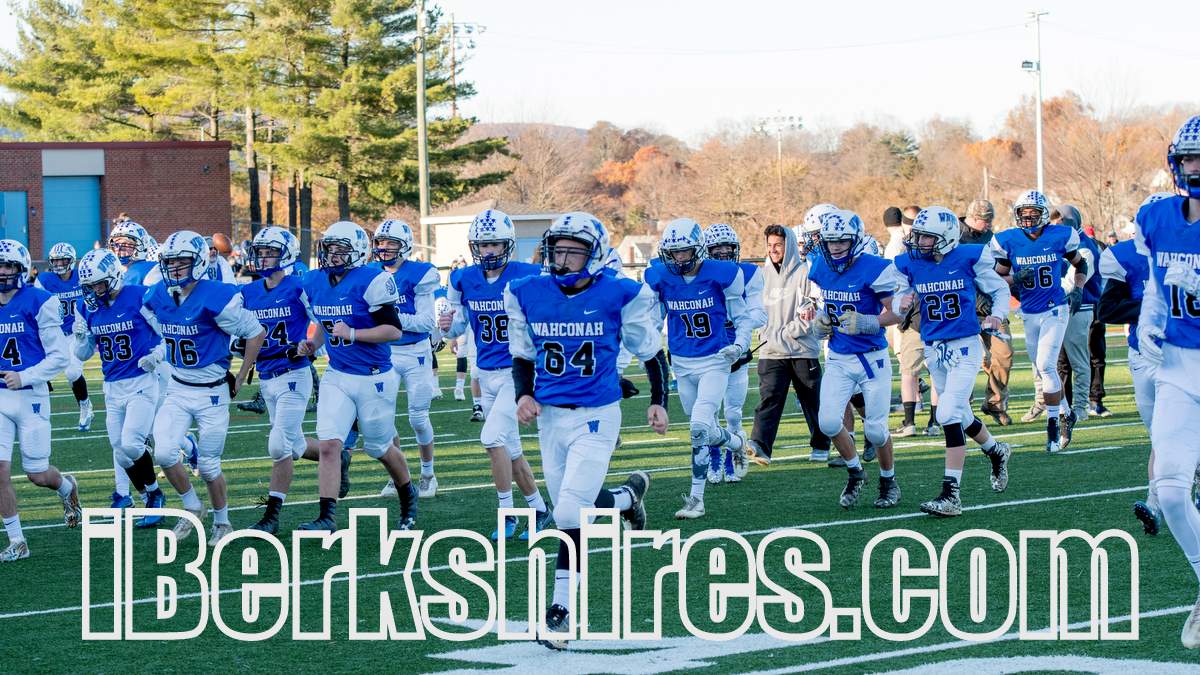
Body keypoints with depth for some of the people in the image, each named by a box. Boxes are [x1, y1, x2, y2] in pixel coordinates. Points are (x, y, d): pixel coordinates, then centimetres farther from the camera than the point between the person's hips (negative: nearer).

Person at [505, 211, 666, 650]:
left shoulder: (619, 296, -10)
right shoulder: (527, 295, -1)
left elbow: (650, 351, 3)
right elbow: (522, 355, 12)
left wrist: (658, 401, 2)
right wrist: (524, 394, -4)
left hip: (597, 416, -4)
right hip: (551, 417, 4)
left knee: (570, 512, -13)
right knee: (575, 506, 12)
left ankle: (561, 609, -3)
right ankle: (628, 496, 45)